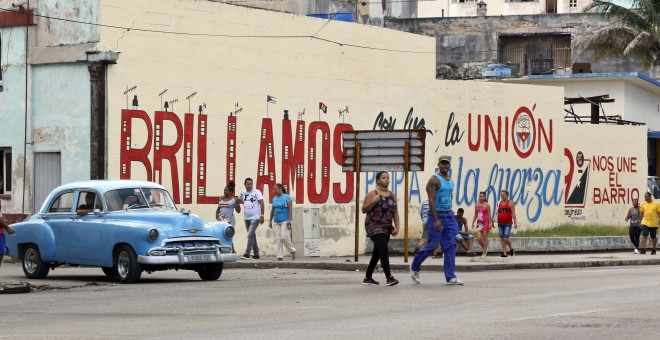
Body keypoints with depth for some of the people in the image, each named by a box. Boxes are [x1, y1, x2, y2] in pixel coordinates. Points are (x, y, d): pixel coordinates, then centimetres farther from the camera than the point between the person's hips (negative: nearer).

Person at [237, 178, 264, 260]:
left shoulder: (257, 192, -7)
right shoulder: (243, 193, 9)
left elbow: (261, 204, -9)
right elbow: (239, 201, 26)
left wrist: (262, 215, -13)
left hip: (255, 217, -6)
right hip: (247, 218, 6)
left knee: (250, 235, -15)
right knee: (252, 236, 11)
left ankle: (247, 254, -17)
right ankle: (256, 254, 18)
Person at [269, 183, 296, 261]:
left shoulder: (287, 197, -6)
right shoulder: (274, 199, 13)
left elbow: (290, 209, -11)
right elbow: (272, 210, 18)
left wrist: (289, 220, -18)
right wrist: (270, 221, 16)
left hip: (285, 221, -7)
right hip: (277, 221, 7)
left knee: (284, 237, -14)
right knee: (278, 239, 1)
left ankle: (292, 251, 7)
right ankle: (279, 257, 1)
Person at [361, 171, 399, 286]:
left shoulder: (392, 195, 13)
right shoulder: (373, 194, -3)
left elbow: (395, 212, 14)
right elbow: (364, 210, -3)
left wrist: (396, 227, 4)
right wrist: (374, 201, -18)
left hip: (386, 228, 6)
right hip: (374, 226, -6)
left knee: (377, 253, 10)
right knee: (384, 251, -19)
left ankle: (367, 278, 21)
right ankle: (389, 277, -24)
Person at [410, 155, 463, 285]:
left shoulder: (450, 181, 14)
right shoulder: (434, 180, -11)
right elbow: (431, 200, -18)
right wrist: (436, 220, -25)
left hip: (449, 216, 7)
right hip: (437, 216, -7)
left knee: (450, 246, -2)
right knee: (431, 245, -2)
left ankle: (450, 277, -4)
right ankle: (414, 267, 21)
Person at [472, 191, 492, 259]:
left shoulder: (487, 205, -5)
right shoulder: (476, 205, 9)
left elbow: (489, 215, -6)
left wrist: (490, 224, -11)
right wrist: (473, 222, 9)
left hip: (485, 222, -5)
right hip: (479, 222, 5)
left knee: (485, 238, -1)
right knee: (478, 238, -2)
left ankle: (484, 253, 5)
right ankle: (485, 248, 24)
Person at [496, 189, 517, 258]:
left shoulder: (510, 203, -3)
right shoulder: (499, 203, 11)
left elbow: (513, 213, -7)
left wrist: (514, 222, -14)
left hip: (508, 223, -5)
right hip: (500, 223, 5)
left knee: (506, 238, -13)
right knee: (502, 238, 3)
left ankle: (511, 249, 13)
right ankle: (504, 254, 8)